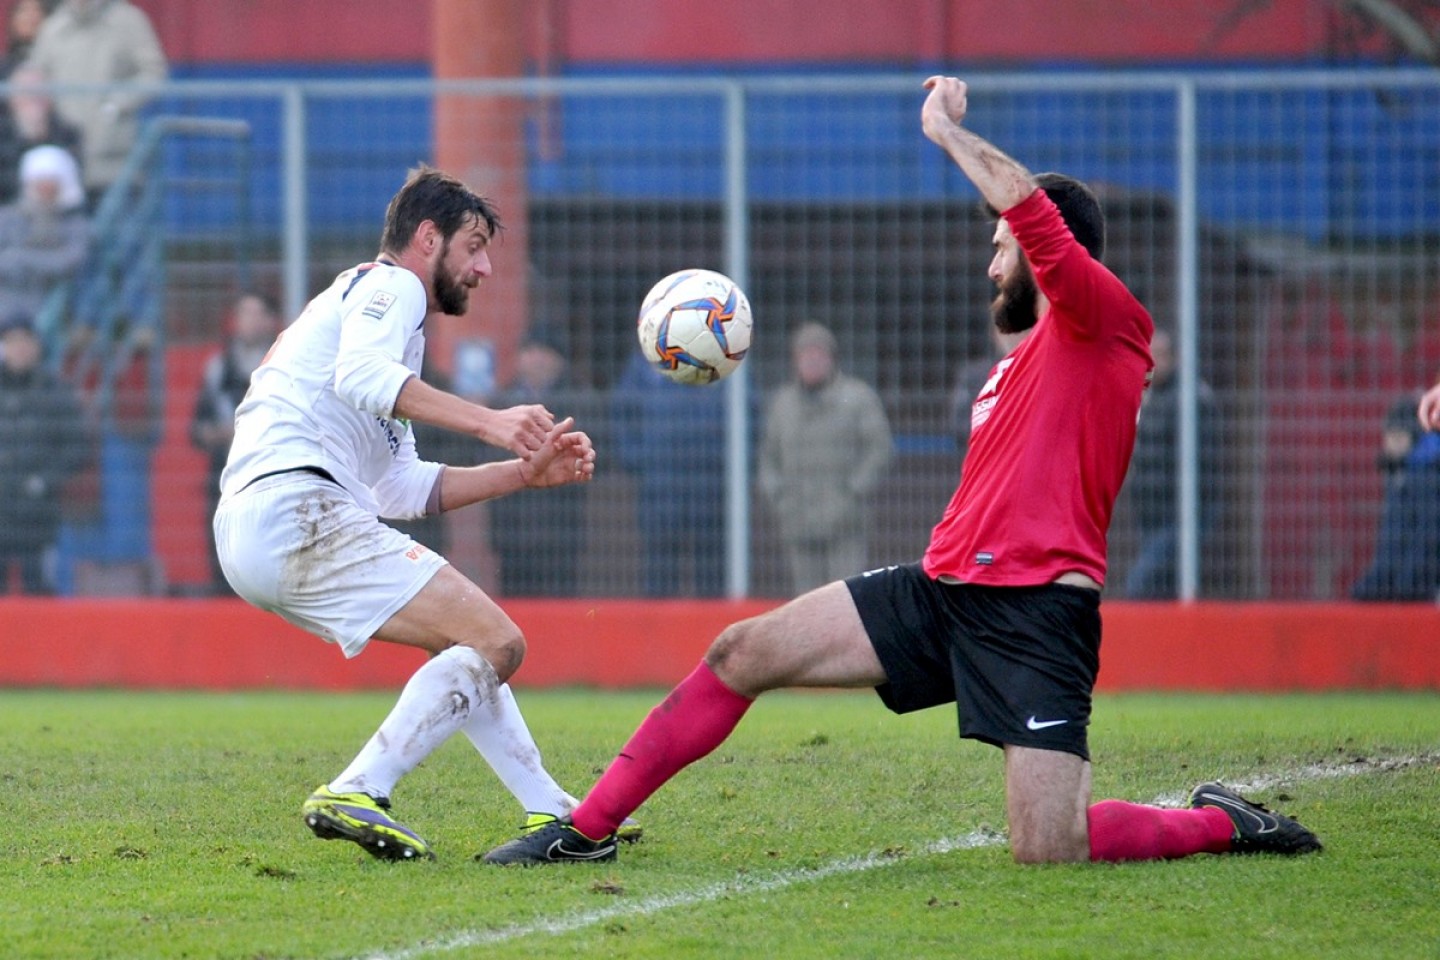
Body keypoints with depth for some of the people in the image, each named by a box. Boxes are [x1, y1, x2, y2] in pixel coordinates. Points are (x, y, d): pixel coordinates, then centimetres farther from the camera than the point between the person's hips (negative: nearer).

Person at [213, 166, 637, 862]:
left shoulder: (367, 298, 33)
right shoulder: (390, 285, 4)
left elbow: (402, 489, 28)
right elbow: (360, 376, -20)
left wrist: (525, 473, 22)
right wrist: (486, 422, -27)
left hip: (254, 531, 10)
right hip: (299, 510, -10)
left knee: (467, 639, 23)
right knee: (495, 642, -13)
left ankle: (551, 812, 21)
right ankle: (356, 796, -23)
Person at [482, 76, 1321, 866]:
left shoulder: (1106, 323, -5)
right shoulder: (1019, 358, 25)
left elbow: (1028, 204, -19)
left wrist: (948, 130, -9)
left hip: (1037, 614, -9)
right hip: (940, 592, 9)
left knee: (1048, 852, -18)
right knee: (742, 653, 0)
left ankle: (1223, 824, 10)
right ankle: (588, 830, 9)